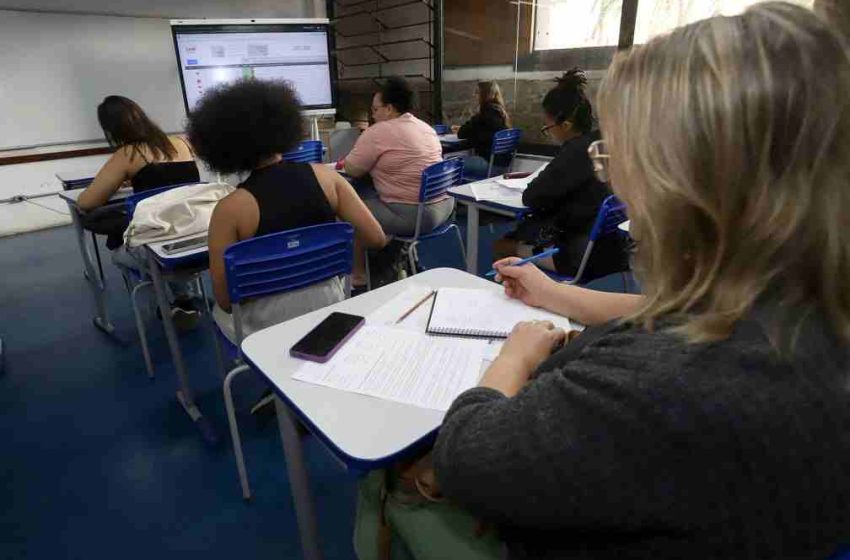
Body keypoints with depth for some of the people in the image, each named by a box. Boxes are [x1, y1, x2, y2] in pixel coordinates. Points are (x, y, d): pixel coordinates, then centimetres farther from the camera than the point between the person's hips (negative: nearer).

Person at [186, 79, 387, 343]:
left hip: (267, 327, -2)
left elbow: (225, 299, -13)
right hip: (327, 309, 3)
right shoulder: (325, 176, -10)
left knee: (219, 312, 31)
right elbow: (376, 238, -8)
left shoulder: (230, 208, -16)